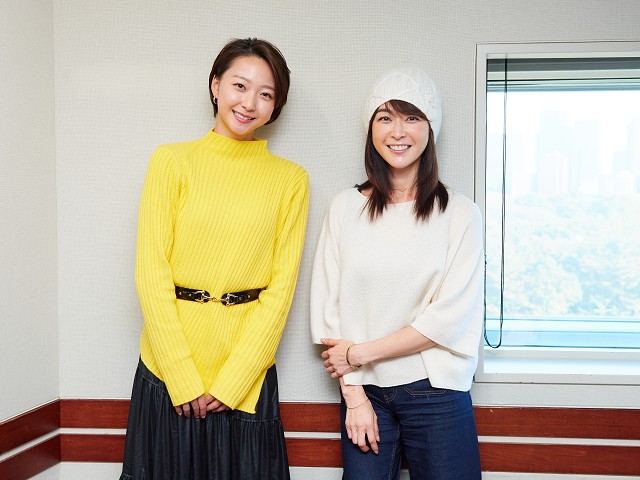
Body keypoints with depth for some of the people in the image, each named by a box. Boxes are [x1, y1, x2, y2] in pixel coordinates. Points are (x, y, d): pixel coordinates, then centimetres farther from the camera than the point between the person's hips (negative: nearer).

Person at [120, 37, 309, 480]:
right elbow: (152, 273, -5)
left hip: (247, 370, 1)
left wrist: (231, 381, -8)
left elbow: (281, 286, -2)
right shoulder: (172, 161, -1)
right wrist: (183, 378, -10)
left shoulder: (291, 179, 1)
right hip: (168, 363, 0)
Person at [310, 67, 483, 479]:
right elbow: (329, 304, 1)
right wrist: (354, 395, -5)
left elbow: (450, 318, -9)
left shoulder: (460, 213, -3)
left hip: (437, 393, -1)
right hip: (364, 391, 2)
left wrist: (360, 353, -8)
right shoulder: (346, 208, 3)